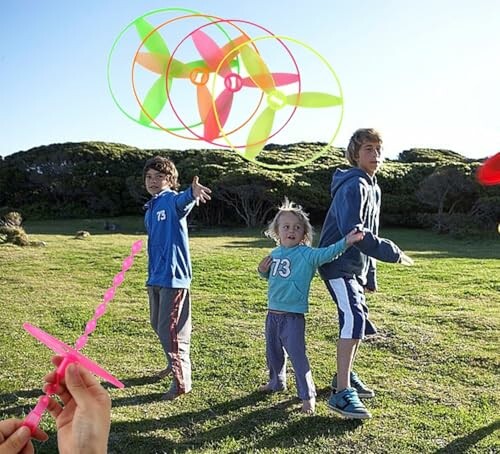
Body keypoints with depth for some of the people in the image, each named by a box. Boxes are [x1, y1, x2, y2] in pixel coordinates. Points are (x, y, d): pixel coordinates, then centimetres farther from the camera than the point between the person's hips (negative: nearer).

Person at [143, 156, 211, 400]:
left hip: (173, 275, -9)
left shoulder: (171, 200, -11)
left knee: (171, 329, -5)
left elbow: (182, 200, -36)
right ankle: (176, 363, 41)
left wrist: (192, 193, -60)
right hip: (155, 276, 9)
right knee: (158, 324, 20)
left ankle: (182, 381, 8)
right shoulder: (149, 209, 14)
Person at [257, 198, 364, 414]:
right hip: (273, 313, 7)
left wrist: (345, 242, -48)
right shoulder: (275, 254, 6)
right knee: (273, 352, 21)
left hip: (293, 315, -7)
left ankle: (308, 395, 11)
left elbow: (325, 253, -33)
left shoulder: (306, 254, -14)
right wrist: (262, 271, 1)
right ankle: (277, 382, 44)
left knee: (297, 355, -4)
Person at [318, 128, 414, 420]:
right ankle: (342, 393, -20)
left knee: (359, 321, 16)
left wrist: (370, 275, 20)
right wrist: (393, 253, -21)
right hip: (339, 264, -10)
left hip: (355, 266, 10)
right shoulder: (354, 186, -15)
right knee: (353, 318, -22)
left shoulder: (373, 188, 16)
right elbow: (353, 231, -27)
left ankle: (346, 377, 33)